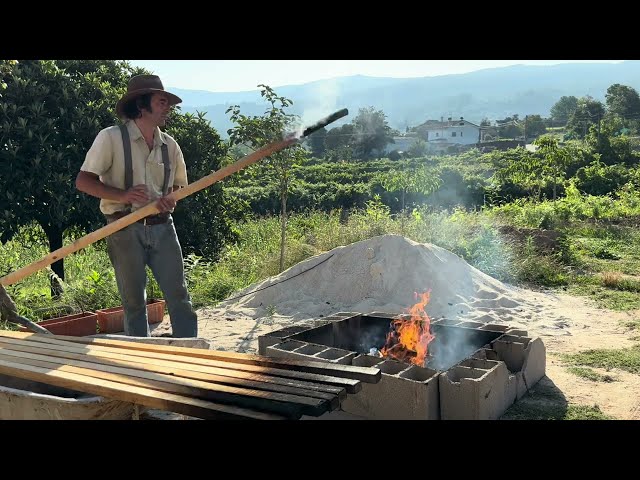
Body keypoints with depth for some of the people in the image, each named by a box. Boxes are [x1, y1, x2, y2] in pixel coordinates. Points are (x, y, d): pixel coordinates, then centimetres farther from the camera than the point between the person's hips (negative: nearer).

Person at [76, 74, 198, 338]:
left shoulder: (169, 145, 10)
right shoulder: (111, 138, -5)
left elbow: (180, 185, 21)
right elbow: (83, 181, -6)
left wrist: (171, 199, -3)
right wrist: (122, 195, -21)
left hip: (162, 228, 4)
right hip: (125, 229, -4)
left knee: (178, 295, 0)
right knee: (134, 301, 4)